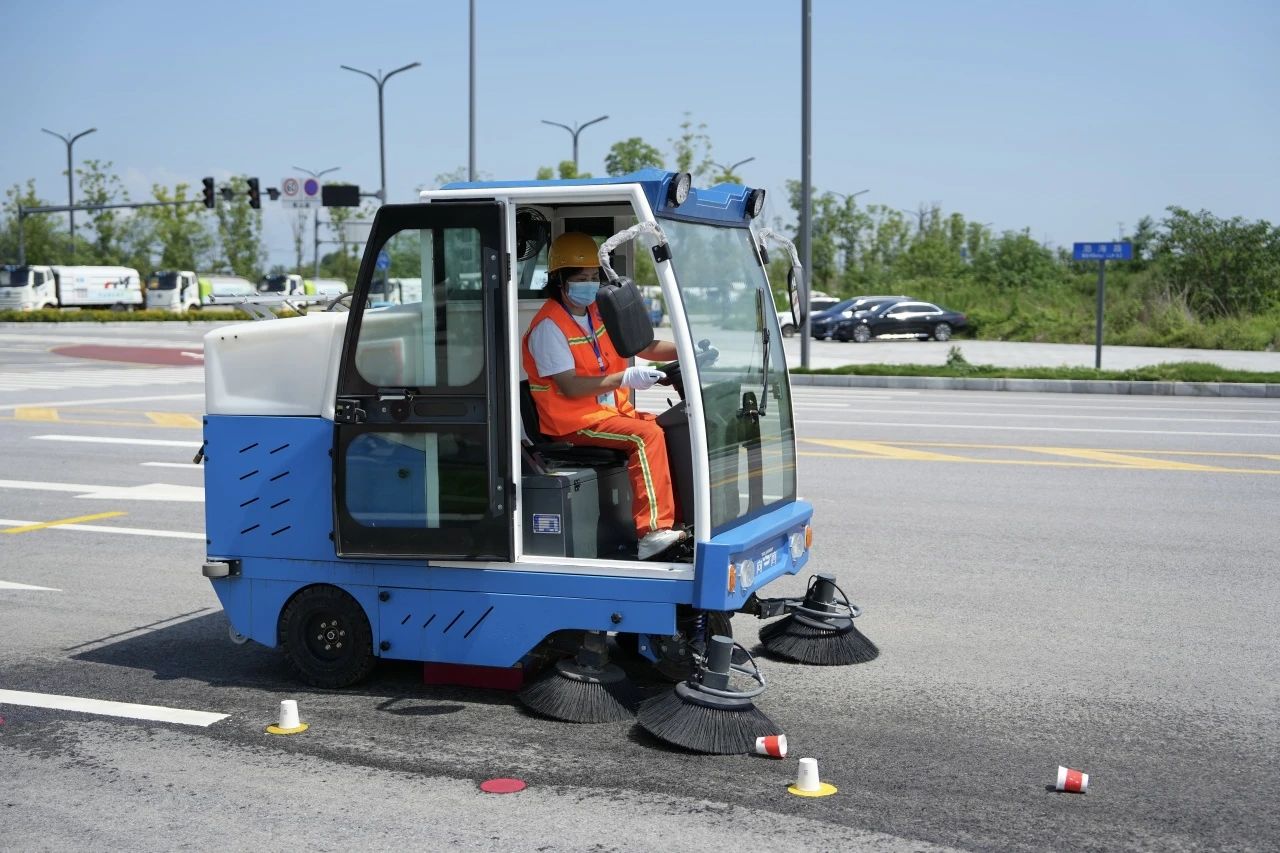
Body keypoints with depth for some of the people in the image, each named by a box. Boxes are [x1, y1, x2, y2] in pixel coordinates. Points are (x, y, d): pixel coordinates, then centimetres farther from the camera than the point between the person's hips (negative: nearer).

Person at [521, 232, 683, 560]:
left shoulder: (598, 313, 14)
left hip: (612, 409, 8)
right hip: (573, 421, -8)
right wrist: (624, 379, -25)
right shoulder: (548, 326, -12)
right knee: (647, 435, -28)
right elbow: (569, 387, -19)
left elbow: (643, 347, 16)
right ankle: (652, 532, -34)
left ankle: (681, 516, -8)